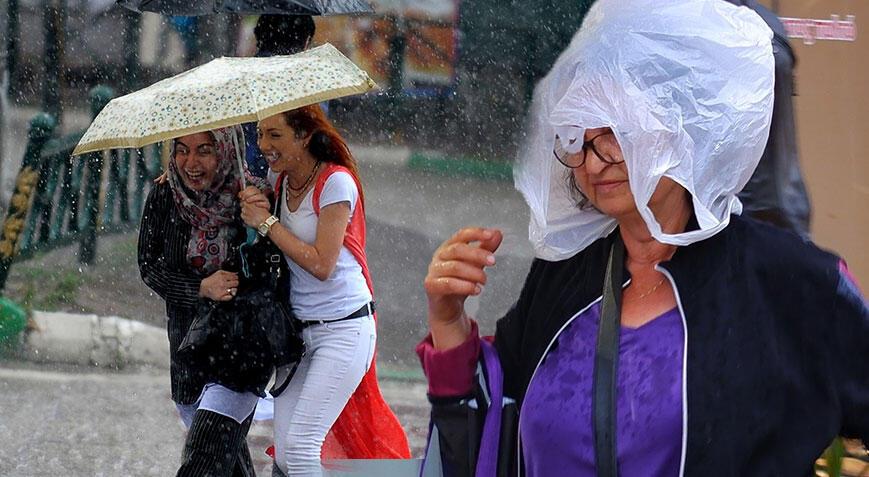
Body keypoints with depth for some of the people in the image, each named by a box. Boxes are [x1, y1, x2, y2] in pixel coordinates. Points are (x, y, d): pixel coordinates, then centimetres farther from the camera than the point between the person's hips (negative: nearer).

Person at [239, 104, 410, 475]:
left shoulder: (335, 183, -15)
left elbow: (321, 264, -19)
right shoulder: (279, 179, 6)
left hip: (343, 329, -7)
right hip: (300, 329, 7)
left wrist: (267, 222, -14)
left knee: (300, 446, -14)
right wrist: (252, 203, -3)